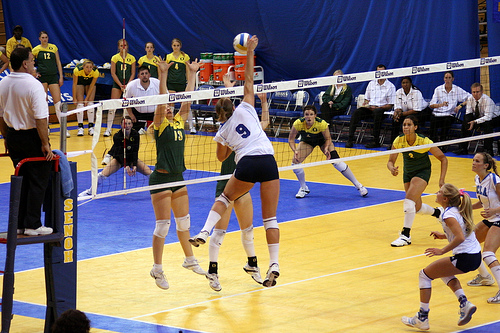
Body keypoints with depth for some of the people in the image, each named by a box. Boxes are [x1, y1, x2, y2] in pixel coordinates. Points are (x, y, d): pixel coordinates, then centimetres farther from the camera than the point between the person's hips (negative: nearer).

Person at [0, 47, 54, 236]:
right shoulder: (33, 85, -19)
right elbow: (40, 119, -20)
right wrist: (45, 144, -15)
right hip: (32, 136, -7)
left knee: (21, 181, 16)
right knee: (37, 182, 3)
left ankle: (19, 224, 18)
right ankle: (32, 225, 3)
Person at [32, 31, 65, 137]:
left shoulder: (53, 47, 7)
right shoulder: (36, 50, 2)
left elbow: (58, 62, 10)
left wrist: (61, 77, 5)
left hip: (53, 76, 1)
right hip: (42, 77, -1)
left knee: (58, 103, -5)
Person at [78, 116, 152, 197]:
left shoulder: (135, 135, -16)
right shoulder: (117, 136, -23)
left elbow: (135, 152, -16)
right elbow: (120, 153, -27)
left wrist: (134, 166, -28)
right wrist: (126, 166, -39)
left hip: (131, 158, 2)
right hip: (119, 159, -2)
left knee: (149, 172, -12)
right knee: (103, 174, -20)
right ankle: (90, 191, 2)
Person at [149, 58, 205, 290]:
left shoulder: (179, 121, 9)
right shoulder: (160, 124, -8)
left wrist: (192, 73, 11)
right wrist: (163, 74, -29)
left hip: (177, 178, 7)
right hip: (161, 178, -7)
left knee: (184, 220, 18)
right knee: (163, 225, -5)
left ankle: (190, 260, 34)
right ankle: (157, 270, 3)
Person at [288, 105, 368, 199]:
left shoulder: (322, 124, -36)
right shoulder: (298, 123, -33)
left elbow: (328, 139, -17)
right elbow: (291, 139, -17)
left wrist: (326, 149, -34)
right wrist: (295, 150, -33)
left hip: (322, 141, -2)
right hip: (307, 142, 2)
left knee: (337, 162, -16)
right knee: (295, 162, -17)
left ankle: (358, 185, 0)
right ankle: (304, 188, 9)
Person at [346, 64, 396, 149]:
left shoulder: (390, 86, 2)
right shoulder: (371, 84, 17)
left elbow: (390, 105, -1)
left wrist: (376, 108, -13)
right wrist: (365, 104, -2)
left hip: (382, 109, -4)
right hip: (369, 108, 4)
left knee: (377, 112, -40)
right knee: (356, 112, -25)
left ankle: (376, 142, -37)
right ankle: (350, 140, -28)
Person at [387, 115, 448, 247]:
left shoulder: (424, 141, -25)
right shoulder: (399, 141, -17)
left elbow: (443, 159, -15)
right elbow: (391, 161, -11)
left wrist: (442, 179, -22)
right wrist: (392, 168, -35)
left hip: (422, 172, -5)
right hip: (408, 173, 5)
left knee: (409, 200, -26)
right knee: (417, 207, 13)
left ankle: (406, 236, -20)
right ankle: (438, 213, 45)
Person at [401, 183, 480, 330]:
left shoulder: (449, 215, -15)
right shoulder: (458, 210, 12)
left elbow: (460, 238, -27)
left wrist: (442, 251, -21)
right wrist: (444, 236, 18)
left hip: (464, 259, -9)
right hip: (476, 256, 9)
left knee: (425, 274, 3)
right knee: (445, 272, 36)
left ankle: (422, 319, 5)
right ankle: (464, 303, 18)